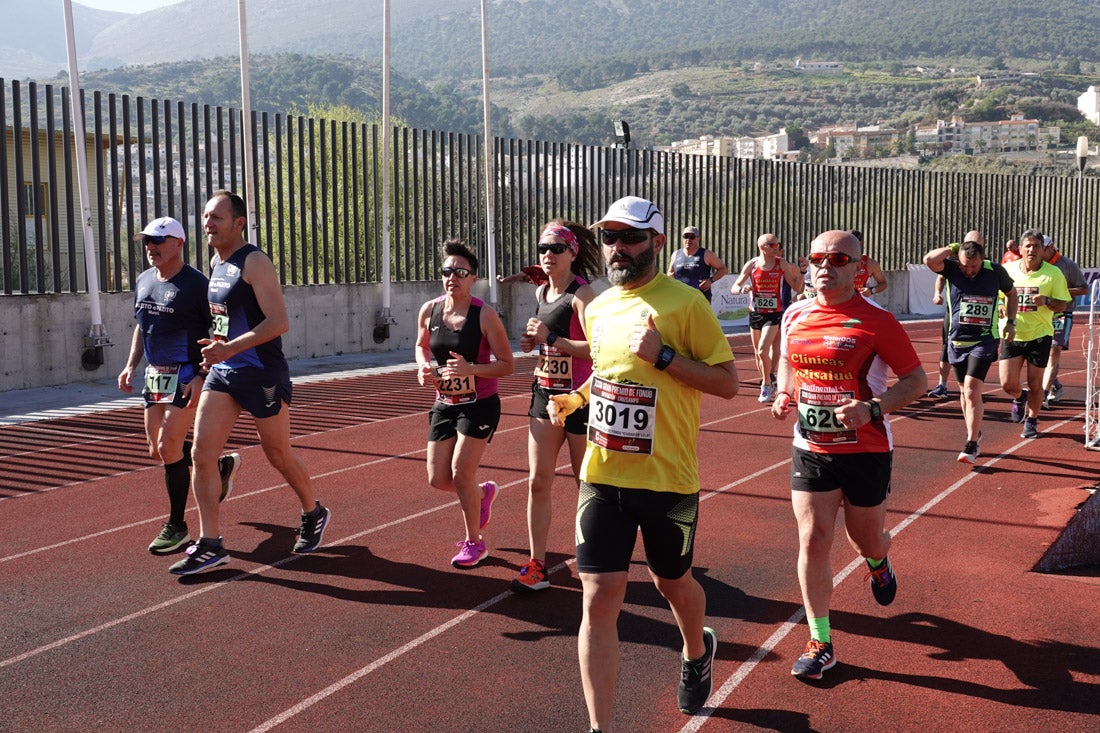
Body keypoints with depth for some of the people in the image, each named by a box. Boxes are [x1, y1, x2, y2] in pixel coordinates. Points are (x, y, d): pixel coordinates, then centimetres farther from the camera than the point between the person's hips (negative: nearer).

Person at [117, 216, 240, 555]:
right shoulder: (144, 280, 10)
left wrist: (202, 378, -21)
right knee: (157, 451, 10)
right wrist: (131, 366, 12)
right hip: (154, 375, 8)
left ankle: (176, 526, 3)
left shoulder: (195, 283, -13)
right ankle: (222, 464, 35)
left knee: (168, 446, -11)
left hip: (187, 377, -8)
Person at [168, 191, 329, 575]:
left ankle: (314, 514, 33)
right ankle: (210, 544, 1)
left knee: (278, 454, 8)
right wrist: (217, 348, 12)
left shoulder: (255, 262, -14)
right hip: (222, 372, 7)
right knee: (201, 453, -4)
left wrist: (231, 348, -29)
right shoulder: (215, 262, 11)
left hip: (262, 374, -7)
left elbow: (279, 322, -22)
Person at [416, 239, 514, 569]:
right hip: (444, 404, 5)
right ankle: (484, 492, 39)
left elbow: (506, 365, -13)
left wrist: (471, 369, -29)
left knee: (461, 474, -9)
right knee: (438, 479, 4)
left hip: (479, 405, -5)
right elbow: (421, 346, 17)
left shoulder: (485, 315, -16)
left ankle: (474, 542, 14)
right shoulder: (429, 311, -3)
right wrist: (424, 366, -5)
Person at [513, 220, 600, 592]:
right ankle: (537, 565, 8)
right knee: (538, 482, 2)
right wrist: (534, 341, 5)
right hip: (545, 394, 7)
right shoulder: (541, 293, 9)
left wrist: (551, 338, -27)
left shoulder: (581, 294, -15)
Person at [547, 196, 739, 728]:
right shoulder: (597, 309, 8)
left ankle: (696, 651, 52)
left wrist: (663, 354, -20)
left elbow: (728, 383, -10)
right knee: (599, 598, -4)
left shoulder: (685, 304, -10)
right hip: (602, 475, 4)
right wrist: (575, 399, 7)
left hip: (667, 478, -3)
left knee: (672, 582, 18)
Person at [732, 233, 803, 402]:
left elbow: (797, 288, 1)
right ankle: (769, 383, 29)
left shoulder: (782, 264, -2)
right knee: (758, 353, 10)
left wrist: (802, 271, -12)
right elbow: (734, 287, 3)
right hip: (755, 313, 3)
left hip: (774, 314, -3)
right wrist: (742, 289, -19)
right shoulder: (751, 265, -1)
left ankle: (767, 385, 0)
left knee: (763, 351, -17)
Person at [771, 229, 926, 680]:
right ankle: (820, 643, 7)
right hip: (810, 448, 3)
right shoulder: (795, 316, 2)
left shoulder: (876, 320, -13)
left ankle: (878, 563, 53)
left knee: (867, 539, 14)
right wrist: (784, 393, 0)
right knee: (812, 541, -4)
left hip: (866, 451, -3)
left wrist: (871, 409, -24)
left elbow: (916, 380, -9)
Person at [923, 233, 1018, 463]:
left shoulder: (995, 271, -5)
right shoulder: (952, 267, -7)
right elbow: (929, 260, -27)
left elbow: (1011, 293, 15)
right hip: (957, 340, 3)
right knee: (965, 391, 15)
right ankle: (975, 433, 35)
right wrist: (952, 248, -15)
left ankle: (971, 446, -10)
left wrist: (1011, 322, 9)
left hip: (984, 341, -3)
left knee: (972, 391, -15)